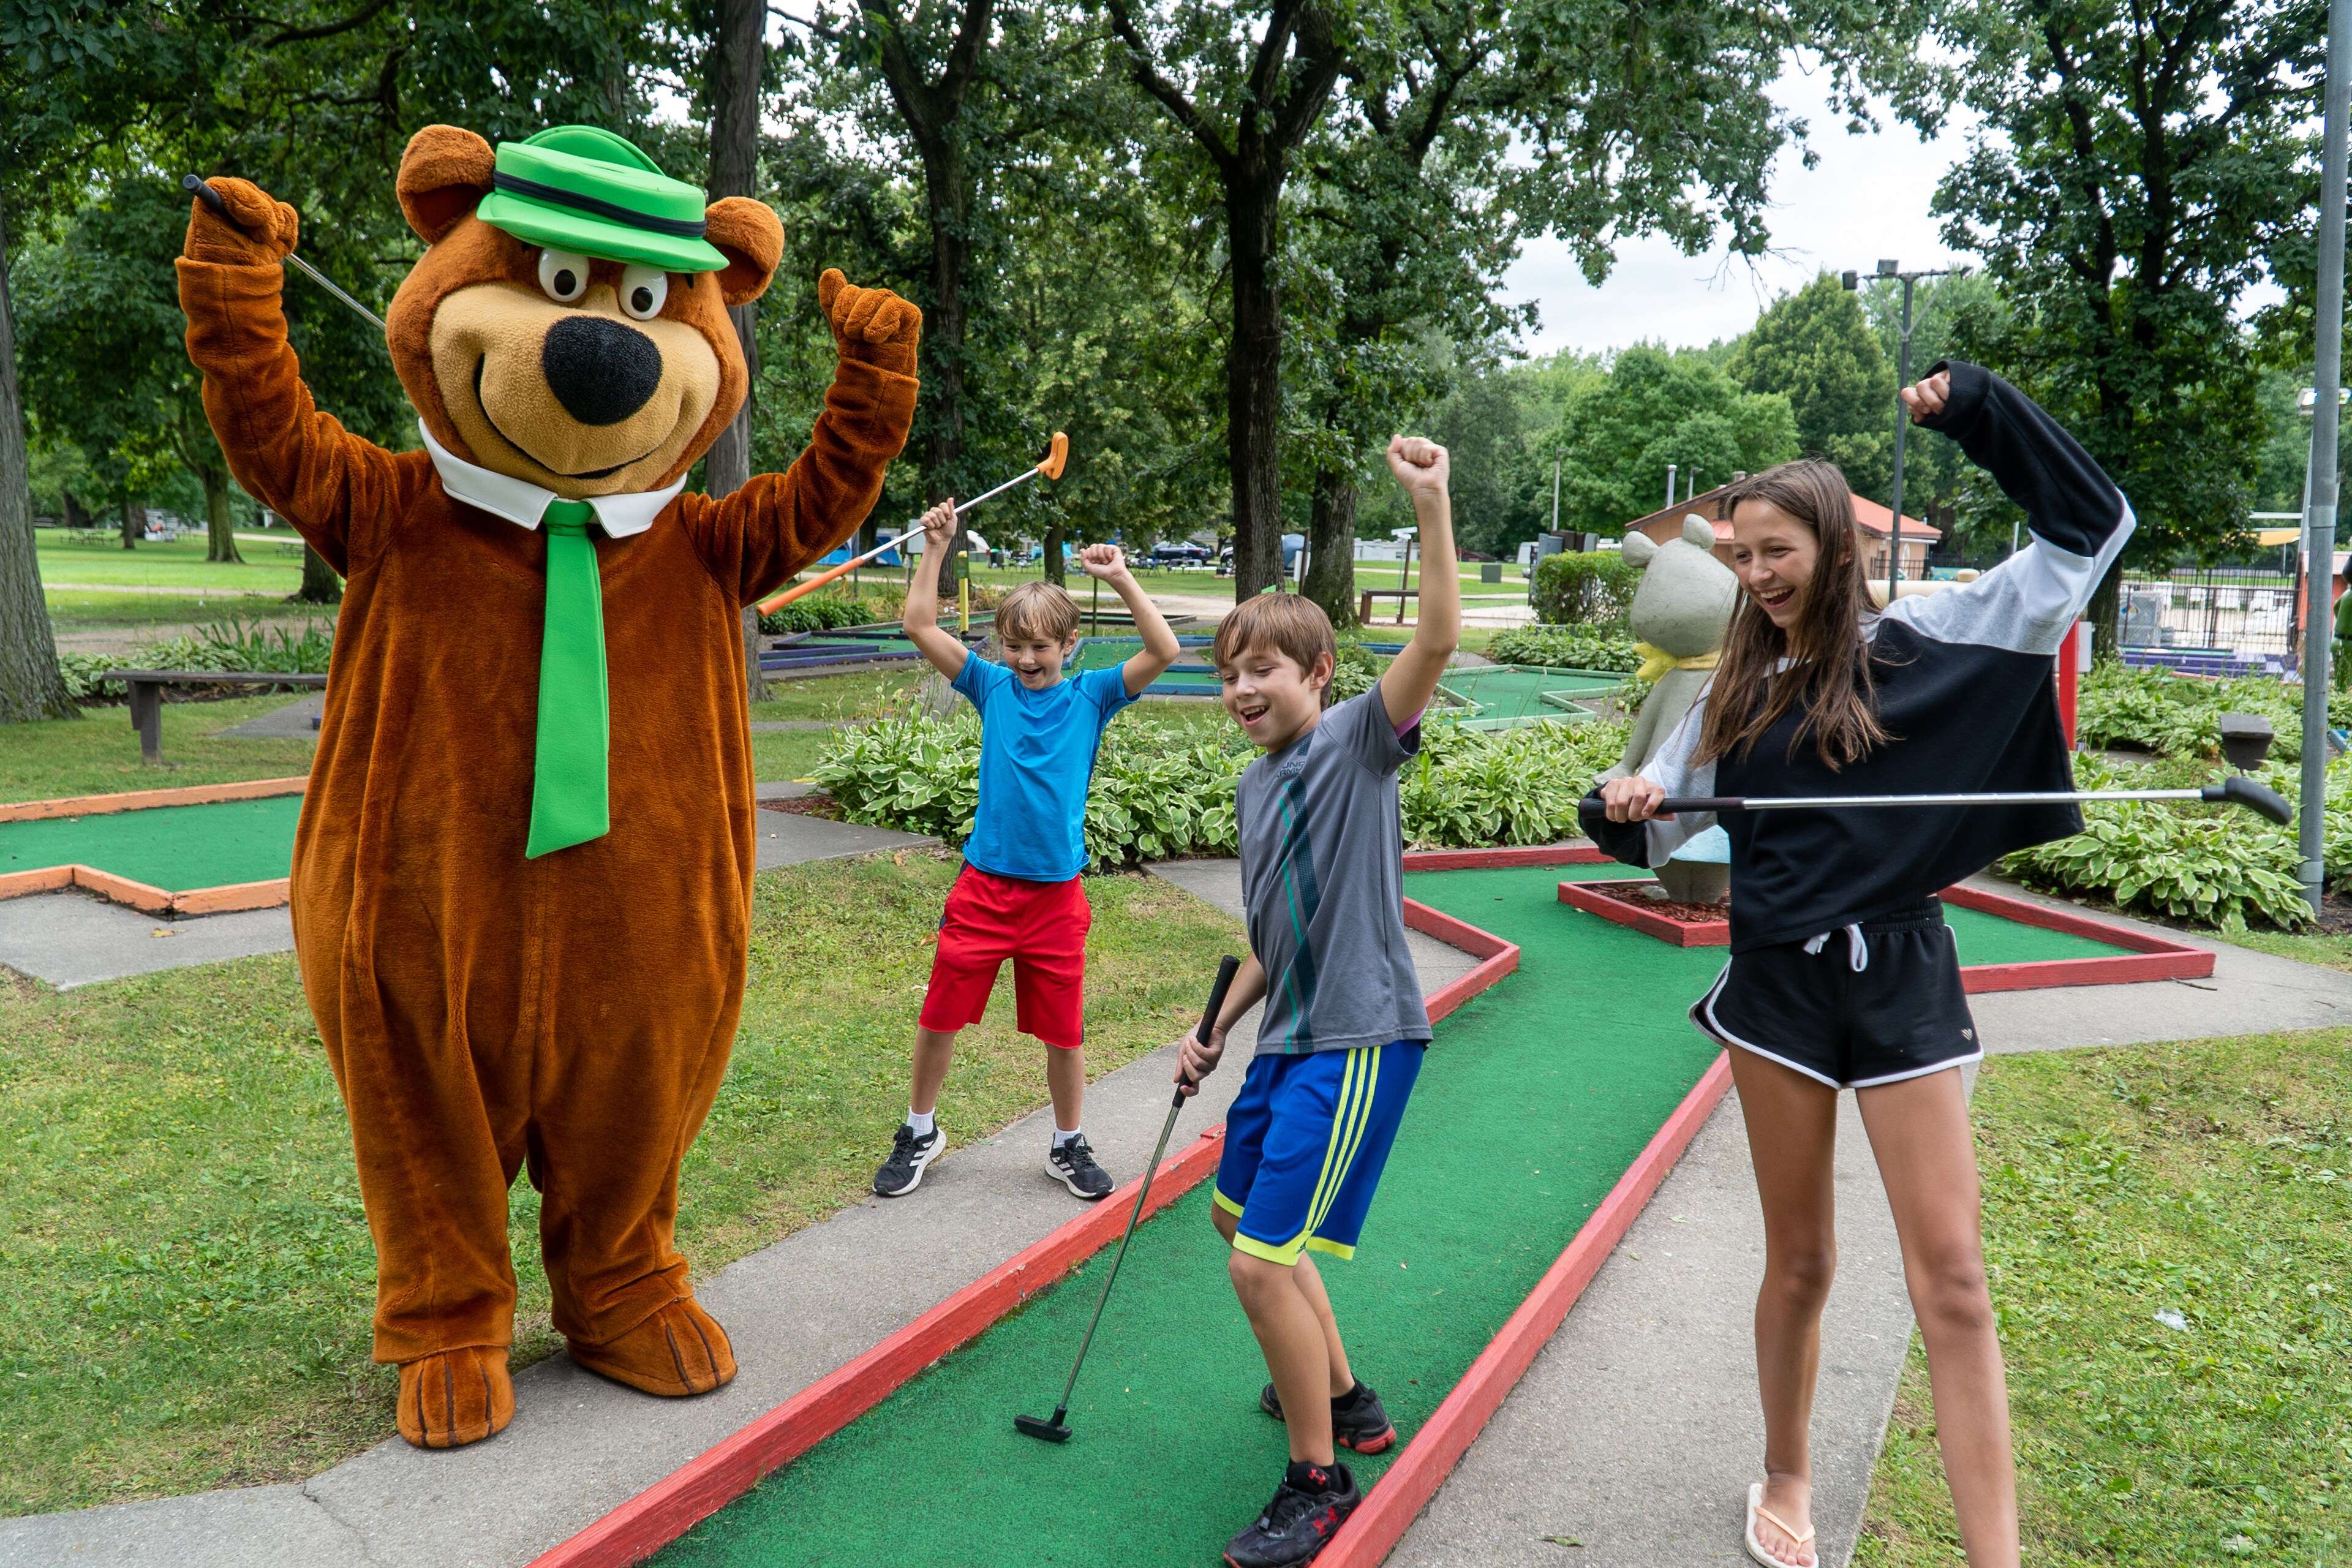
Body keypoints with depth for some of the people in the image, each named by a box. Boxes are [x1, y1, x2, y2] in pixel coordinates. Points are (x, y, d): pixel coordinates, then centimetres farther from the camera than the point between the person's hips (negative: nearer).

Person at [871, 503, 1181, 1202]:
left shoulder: (1092, 696, 1)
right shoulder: (992, 686, 3)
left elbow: (1164, 652, -10)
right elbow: (920, 627, -3)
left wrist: (1121, 579, -14)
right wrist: (936, 548, -8)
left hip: (1056, 893, 0)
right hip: (983, 884, 1)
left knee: (1063, 1029, 9)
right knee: (940, 1015, 8)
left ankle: (1068, 1146, 29)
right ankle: (920, 1133, 30)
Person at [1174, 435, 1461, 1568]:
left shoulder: (1357, 739, -10)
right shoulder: (1255, 786, 11)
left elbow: (1436, 641, -29)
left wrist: (1431, 506, -36)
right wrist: (1217, 1027, 14)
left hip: (1361, 1038, -9)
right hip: (1290, 1037, 9)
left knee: (1264, 1262, -10)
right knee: (1239, 1215, 24)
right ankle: (1342, 1398, 43)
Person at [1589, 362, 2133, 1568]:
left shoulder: (1921, 642, 1)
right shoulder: (1738, 689, 9)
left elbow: (2089, 528, 2)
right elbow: (1658, 829, 15)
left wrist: (1979, 411, -4)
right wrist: (1626, 808, -9)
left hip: (1901, 980, -2)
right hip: (1776, 980, 2)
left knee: (1952, 1279, -4)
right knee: (1799, 1261, 13)